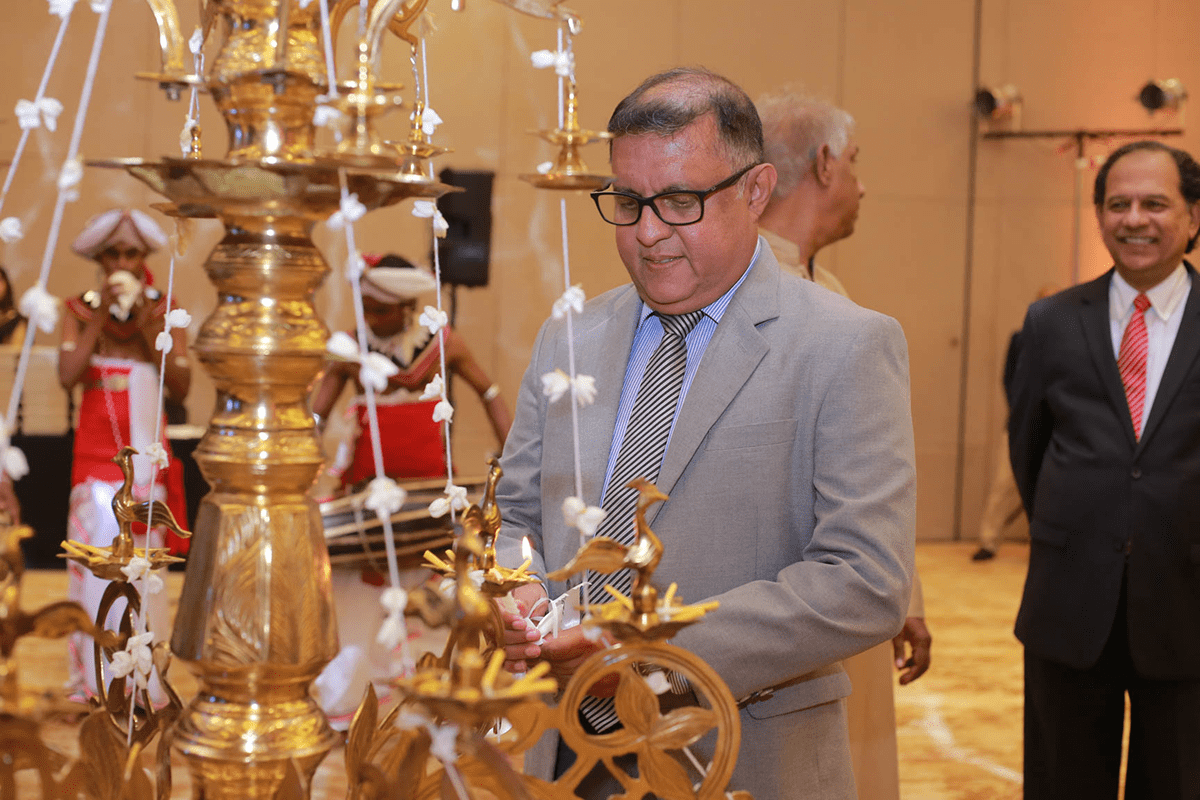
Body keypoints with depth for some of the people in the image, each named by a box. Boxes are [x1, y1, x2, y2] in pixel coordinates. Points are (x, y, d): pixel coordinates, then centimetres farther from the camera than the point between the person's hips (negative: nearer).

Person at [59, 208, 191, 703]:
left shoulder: (165, 312, 2)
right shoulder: (80, 310, 3)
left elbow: (181, 387, -6)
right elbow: (67, 376, -13)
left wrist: (146, 328, -12)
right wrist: (101, 317, -13)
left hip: (146, 454, 0)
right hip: (95, 453, 0)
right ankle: (95, 677, 7)